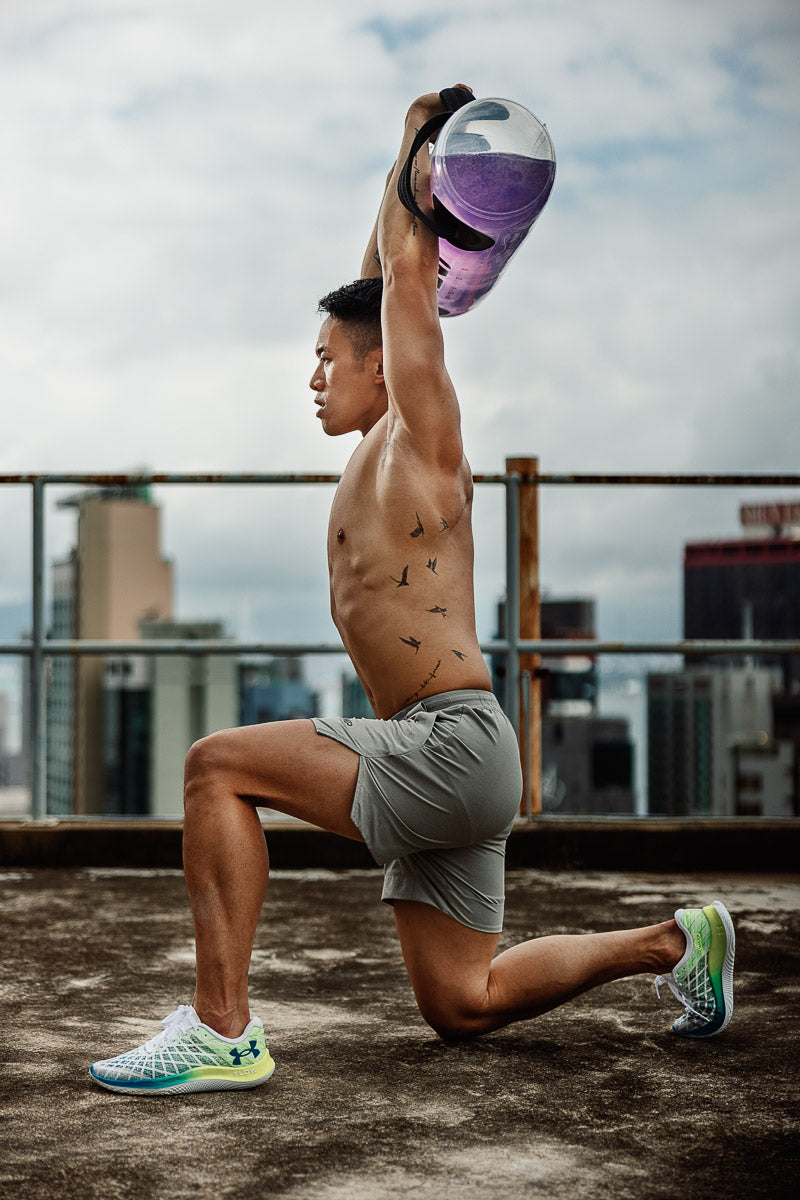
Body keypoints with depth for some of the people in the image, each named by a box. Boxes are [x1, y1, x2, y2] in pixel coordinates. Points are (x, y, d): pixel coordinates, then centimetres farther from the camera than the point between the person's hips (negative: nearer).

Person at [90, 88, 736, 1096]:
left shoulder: (421, 431, -3)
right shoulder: (378, 450, 20)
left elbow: (406, 270, -2)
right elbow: (382, 284, 30)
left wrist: (418, 145, 10)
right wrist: (405, 171, 33)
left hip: (453, 745, -10)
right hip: (435, 765, 10)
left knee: (218, 764, -20)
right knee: (460, 1006, 13)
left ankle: (221, 1030, -19)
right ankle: (672, 943, 24)